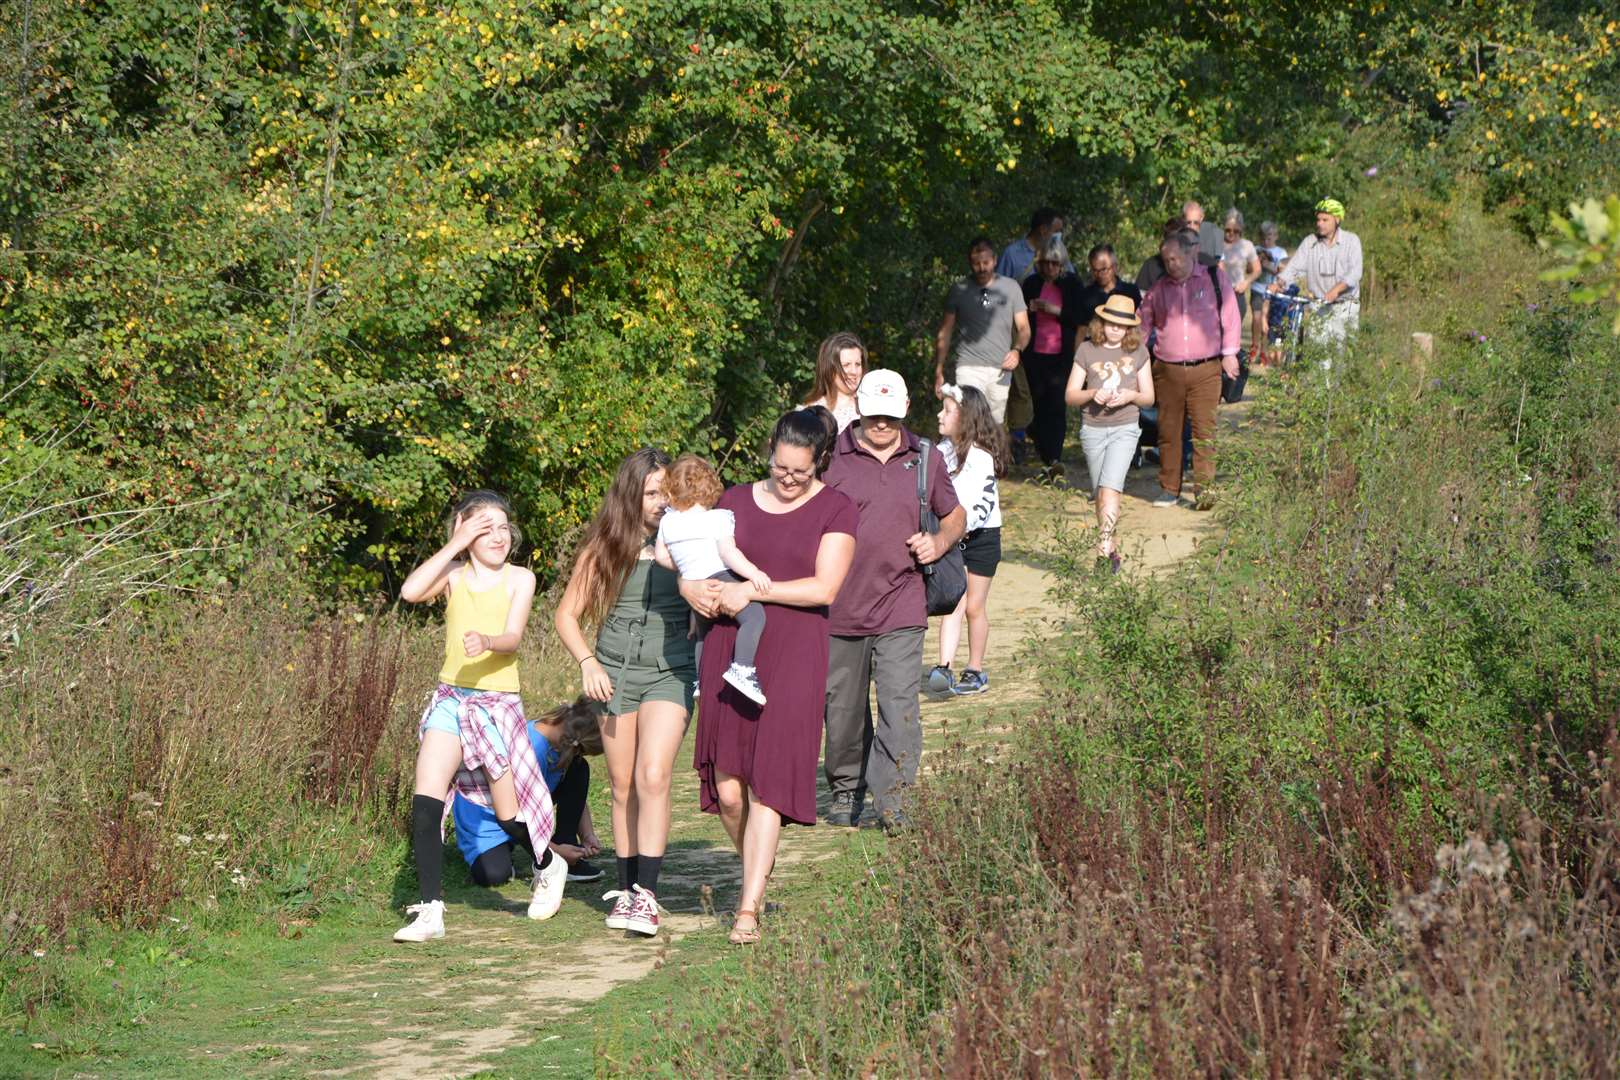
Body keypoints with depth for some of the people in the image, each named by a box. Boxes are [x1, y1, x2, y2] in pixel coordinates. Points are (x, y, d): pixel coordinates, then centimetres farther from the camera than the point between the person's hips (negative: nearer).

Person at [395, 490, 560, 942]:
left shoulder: (519, 578, -2)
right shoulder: (454, 575, 2)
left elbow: (512, 636, -16)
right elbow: (411, 592, -18)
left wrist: (486, 642, -39)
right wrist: (456, 545, -14)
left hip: (497, 701, -2)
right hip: (451, 698, 2)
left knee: (509, 813, 4)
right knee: (426, 800, -15)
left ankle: (549, 867, 36)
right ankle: (430, 911, -12)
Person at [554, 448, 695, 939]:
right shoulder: (604, 547, 5)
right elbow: (567, 614, 9)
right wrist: (587, 662, -5)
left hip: (669, 673, -2)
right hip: (615, 674, 2)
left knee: (653, 776, -17)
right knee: (623, 786, 6)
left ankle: (647, 893, -19)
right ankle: (626, 888, 16)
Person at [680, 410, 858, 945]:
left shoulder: (836, 511, 2)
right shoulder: (736, 501, 13)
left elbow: (824, 588, -8)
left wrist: (752, 591, -13)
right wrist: (694, 590, -6)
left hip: (794, 657, -3)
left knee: (767, 783, -9)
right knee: (727, 786, 0)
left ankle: (748, 909, -8)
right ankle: (759, 871, 26)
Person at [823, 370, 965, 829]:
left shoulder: (926, 459, 9)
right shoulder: (831, 456, 1)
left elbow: (955, 514, 23)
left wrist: (939, 542, 1)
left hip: (901, 607, 0)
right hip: (840, 607, 0)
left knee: (900, 706, -12)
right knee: (843, 709, 10)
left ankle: (890, 799, -11)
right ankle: (845, 791, 28)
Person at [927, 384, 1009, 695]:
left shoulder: (980, 457, -15)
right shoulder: (943, 451, 6)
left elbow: (986, 501, -21)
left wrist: (966, 524, -32)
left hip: (981, 537, -5)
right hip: (951, 537, 5)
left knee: (974, 606, 5)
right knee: (953, 604, -5)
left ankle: (975, 671, 17)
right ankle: (944, 667, -16)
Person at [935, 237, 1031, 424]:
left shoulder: (1010, 288, 8)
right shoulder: (959, 291, 5)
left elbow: (1023, 328, 9)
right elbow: (945, 333, 10)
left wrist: (1016, 350, -12)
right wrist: (939, 371, 5)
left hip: (1001, 369, 2)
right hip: (969, 368, -2)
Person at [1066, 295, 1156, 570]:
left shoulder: (1138, 352, 5)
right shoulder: (1087, 351, 3)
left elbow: (1148, 397, 9)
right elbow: (1071, 395, 4)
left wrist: (1131, 395, -13)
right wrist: (1092, 394, -17)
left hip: (1124, 428, -2)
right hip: (1093, 429, 2)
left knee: (1110, 487, -19)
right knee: (1100, 493, 7)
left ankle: (1104, 542, -25)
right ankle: (1110, 547, 19)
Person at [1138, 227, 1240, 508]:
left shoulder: (1215, 277, 4)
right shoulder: (1158, 289, 10)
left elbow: (1230, 314, 5)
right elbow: (1142, 325, 17)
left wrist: (1229, 353, 0)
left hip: (1206, 369, -2)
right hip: (1167, 370, 2)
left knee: (1204, 431, -6)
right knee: (1168, 432, 3)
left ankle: (1204, 490, -3)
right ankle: (1169, 489, 12)